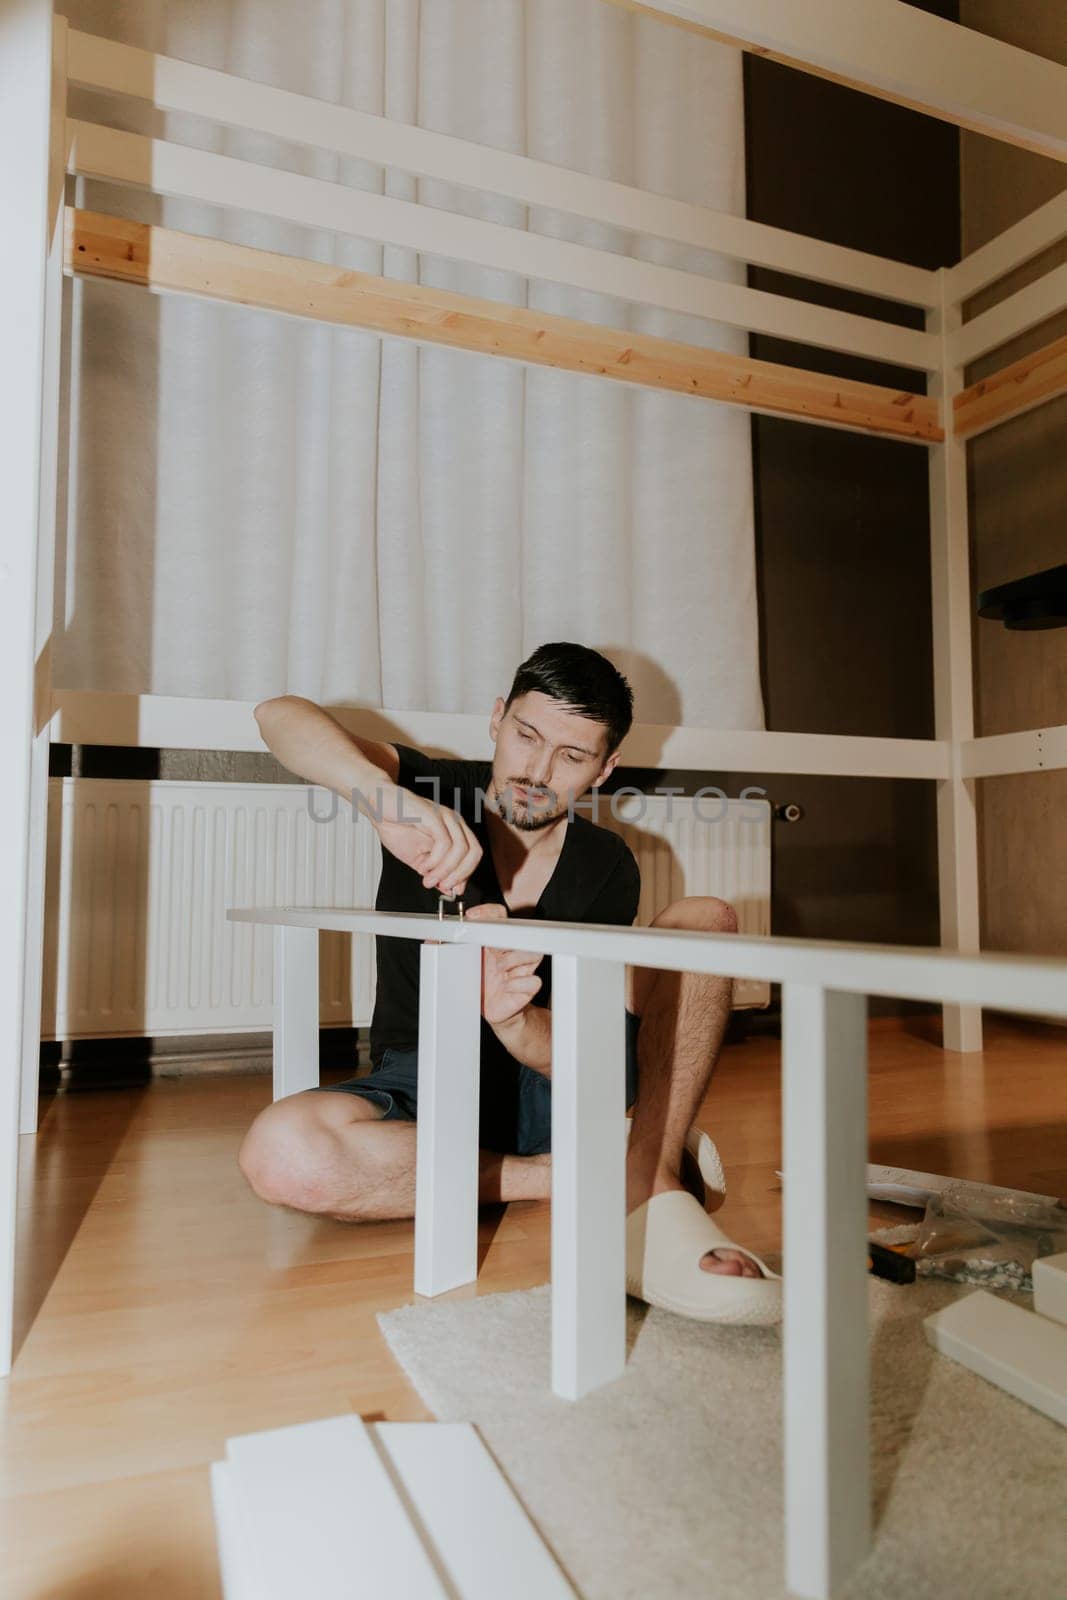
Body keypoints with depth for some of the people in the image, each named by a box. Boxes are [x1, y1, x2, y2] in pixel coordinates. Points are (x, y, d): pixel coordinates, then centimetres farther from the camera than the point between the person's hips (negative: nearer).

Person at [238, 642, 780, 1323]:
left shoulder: (607, 868, -3)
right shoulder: (436, 796, -7)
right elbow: (281, 715, -24)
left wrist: (512, 1018, -36)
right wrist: (388, 799, -43)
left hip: (545, 1083, 1)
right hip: (424, 1089, -1)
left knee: (706, 918, -15)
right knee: (282, 1154, -36)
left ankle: (648, 1189, -31)